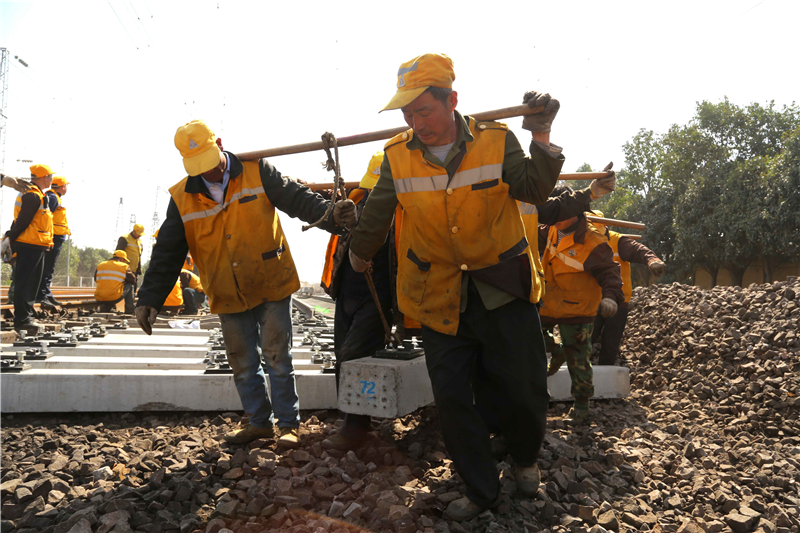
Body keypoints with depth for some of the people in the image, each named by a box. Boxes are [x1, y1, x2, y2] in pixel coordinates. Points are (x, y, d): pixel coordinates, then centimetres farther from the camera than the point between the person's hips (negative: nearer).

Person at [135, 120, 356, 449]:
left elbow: (298, 199, -13)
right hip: (228, 297, 3)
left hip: (272, 286, -3)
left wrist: (331, 214, -32)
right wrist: (149, 299, -3)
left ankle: (288, 424, 17)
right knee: (243, 364, 14)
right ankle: (258, 421, 31)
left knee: (277, 359, 3)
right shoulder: (182, 199, -1)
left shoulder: (257, 173, -7)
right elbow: (166, 254, 1)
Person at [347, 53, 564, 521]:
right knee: (452, 397, 7)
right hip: (441, 297, 2)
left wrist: (541, 138, -26)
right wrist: (360, 254, 23)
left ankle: (527, 459, 40)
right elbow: (376, 216, 9)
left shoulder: (496, 140, -7)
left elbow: (535, 191, -15)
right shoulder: (398, 157, -3)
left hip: (502, 287, -1)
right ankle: (481, 488, 28)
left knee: (524, 389, 6)